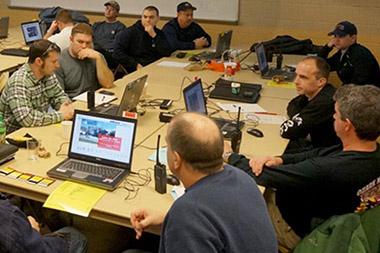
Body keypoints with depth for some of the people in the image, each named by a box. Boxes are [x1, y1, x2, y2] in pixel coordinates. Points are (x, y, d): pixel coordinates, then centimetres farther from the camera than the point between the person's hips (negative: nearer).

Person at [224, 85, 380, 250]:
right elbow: (318, 154, -2)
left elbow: (263, 175, -33)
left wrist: (229, 155, -17)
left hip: (298, 231, -7)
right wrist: (280, 160, -16)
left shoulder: (331, 170, -41)